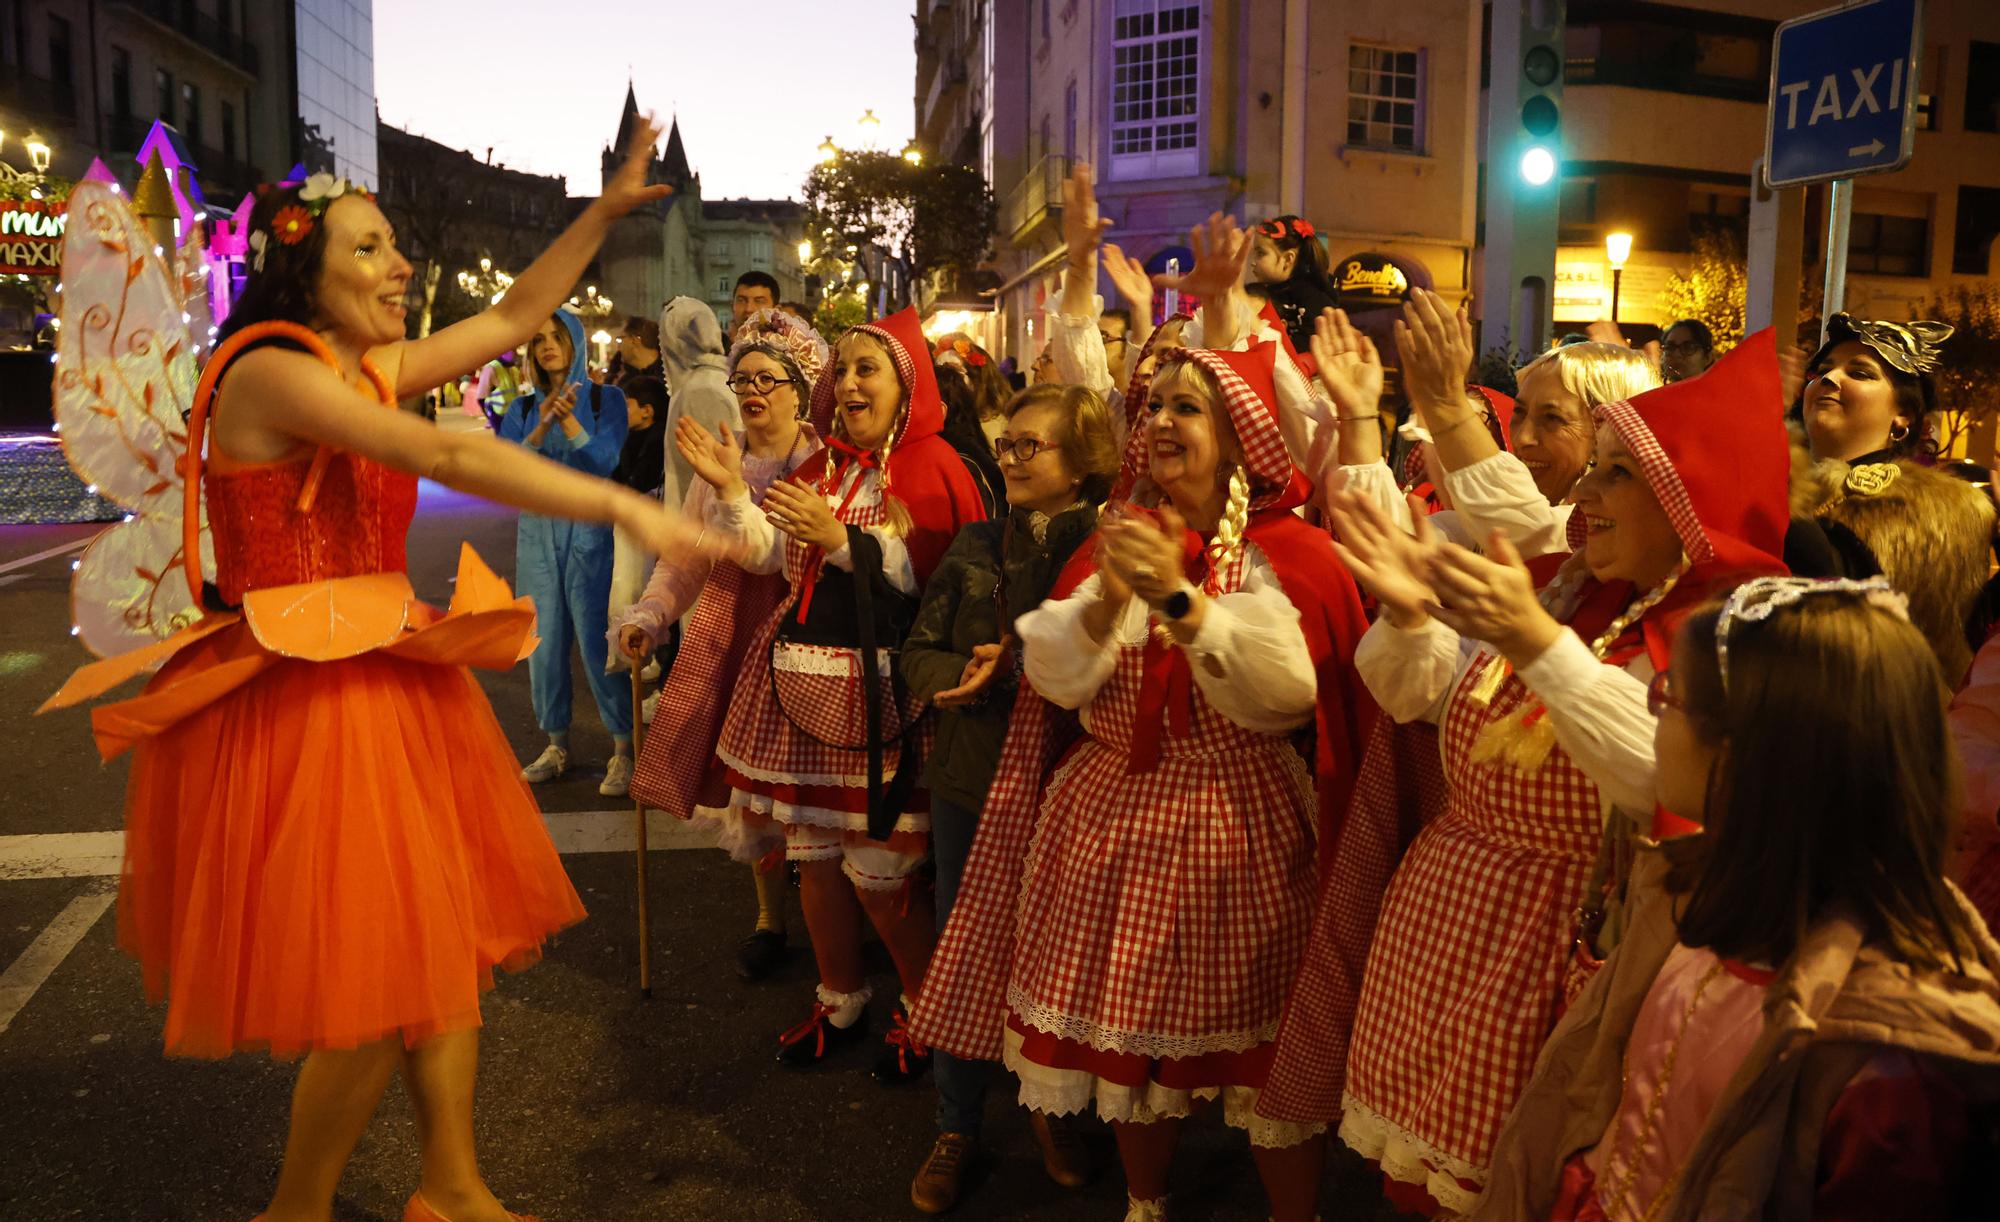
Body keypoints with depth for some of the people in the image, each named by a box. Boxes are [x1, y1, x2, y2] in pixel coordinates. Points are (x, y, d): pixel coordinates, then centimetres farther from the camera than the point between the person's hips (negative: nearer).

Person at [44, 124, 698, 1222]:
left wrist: (607, 209, 11)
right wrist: (623, 508, -29)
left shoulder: (369, 371, 10)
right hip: (303, 699, -9)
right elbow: (448, 458, -26)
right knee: (376, 979, -1)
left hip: (386, 679, 9)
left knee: (443, 935, 13)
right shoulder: (268, 370, -15)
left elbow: (514, 319, 17)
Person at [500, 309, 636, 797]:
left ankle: (623, 750, -1)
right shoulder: (522, 408, 10)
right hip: (537, 532, 4)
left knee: (597, 639, -8)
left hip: (589, 532, -4)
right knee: (544, 640, 6)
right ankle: (556, 745, 19)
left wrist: (568, 420, -24)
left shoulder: (606, 399, 2)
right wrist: (541, 428, -18)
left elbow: (605, 462, -10)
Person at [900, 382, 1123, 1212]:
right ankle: (956, 1127, 31)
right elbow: (920, 652, 4)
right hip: (969, 778, 4)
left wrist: (1012, 667, -19)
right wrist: (963, 674, -15)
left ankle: (1050, 1108, 37)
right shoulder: (976, 544, 4)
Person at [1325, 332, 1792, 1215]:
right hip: (1442, 907, 6)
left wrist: (1537, 640, -36)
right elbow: (1415, 694, 11)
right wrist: (1410, 614, -9)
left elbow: (1663, 784, -31)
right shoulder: (1570, 589, 6)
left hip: (1571, 940, -6)